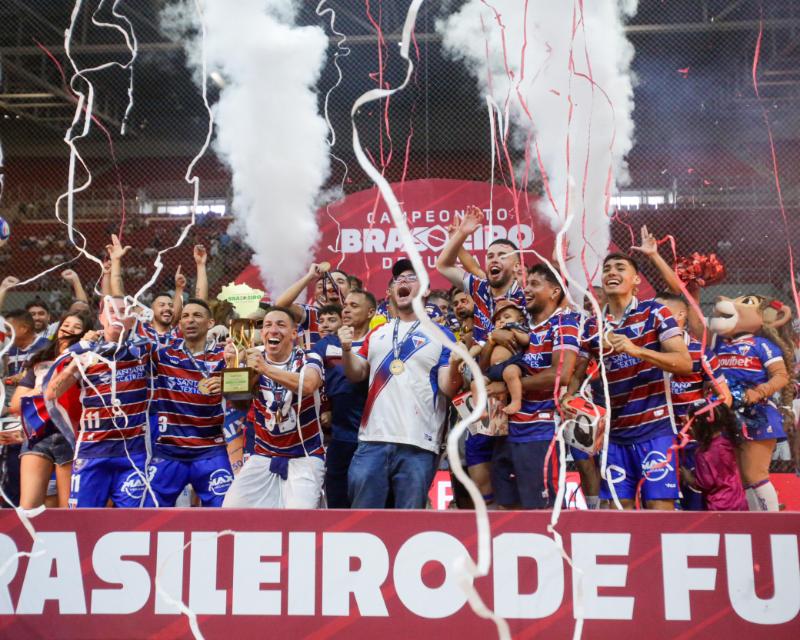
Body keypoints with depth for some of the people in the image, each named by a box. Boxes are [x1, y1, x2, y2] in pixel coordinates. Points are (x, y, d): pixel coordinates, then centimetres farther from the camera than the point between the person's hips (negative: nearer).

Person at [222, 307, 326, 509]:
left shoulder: (309, 360, -8)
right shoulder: (253, 359, -1)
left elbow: (308, 385, -31)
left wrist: (266, 368, -46)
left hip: (304, 457, -3)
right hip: (263, 456, 3)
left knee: (300, 507, -20)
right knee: (231, 506, -3)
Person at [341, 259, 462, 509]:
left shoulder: (441, 335, 5)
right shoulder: (377, 333, 17)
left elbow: (448, 388, -3)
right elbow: (356, 375, 17)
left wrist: (454, 365, -24)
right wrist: (346, 349, -2)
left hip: (418, 444, -3)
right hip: (373, 440, 3)